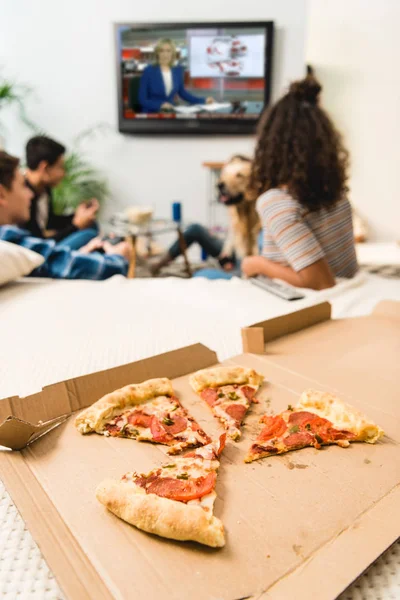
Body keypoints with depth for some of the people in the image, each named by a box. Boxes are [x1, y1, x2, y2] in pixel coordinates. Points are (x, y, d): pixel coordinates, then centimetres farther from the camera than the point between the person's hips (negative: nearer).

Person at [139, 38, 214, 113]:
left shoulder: (178, 70, 5)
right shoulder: (148, 71, -8)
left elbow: (182, 92, 19)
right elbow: (142, 100, -9)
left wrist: (203, 101, 11)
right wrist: (160, 105, -25)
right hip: (151, 113, -4)